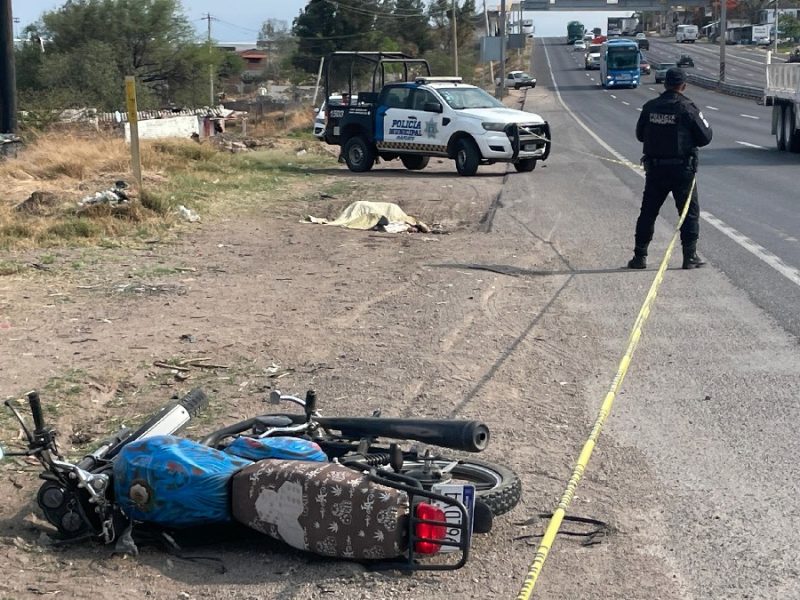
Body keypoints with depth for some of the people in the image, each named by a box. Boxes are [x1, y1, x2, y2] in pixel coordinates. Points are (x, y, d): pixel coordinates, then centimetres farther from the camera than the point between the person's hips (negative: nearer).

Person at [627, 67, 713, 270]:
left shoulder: (650, 107, 0)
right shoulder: (687, 108, -11)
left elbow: (640, 135, 11)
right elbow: (705, 137, -6)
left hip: (655, 169, 3)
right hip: (682, 169, -3)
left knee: (648, 212, 11)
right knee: (690, 213, 7)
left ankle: (640, 256, 12)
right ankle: (690, 256, 5)